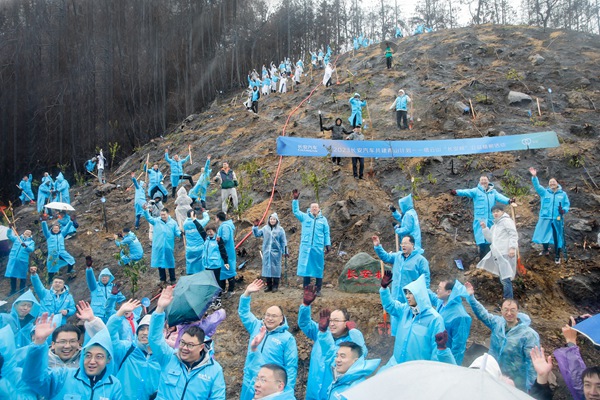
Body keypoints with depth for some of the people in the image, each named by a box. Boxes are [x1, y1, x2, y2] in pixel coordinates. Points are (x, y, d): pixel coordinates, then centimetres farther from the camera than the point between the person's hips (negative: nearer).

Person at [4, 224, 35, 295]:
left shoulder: (31, 242, 8)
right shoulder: (17, 238, 16)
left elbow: (31, 249, -7)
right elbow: (9, 235, 10)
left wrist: (26, 246, -26)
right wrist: (10, 228, -5)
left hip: (23, 261, -2)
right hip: (13, 259, 2)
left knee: (22, 276, 2)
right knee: (12, 275, 7)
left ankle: (22, 291, 13)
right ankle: (13, 290, 19)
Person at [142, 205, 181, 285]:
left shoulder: (173, 223, 1)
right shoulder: (156, 221, 0)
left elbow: (177, 232, 3)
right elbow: (148, 218, -12)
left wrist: (181, 233, -21)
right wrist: (145, 210, -29)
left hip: (169, 247, -1)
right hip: (158, 247, 1)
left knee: (170, 263, 9)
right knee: (160, 263, 10)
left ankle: (173, 280, 20)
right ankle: (163, 279, 25)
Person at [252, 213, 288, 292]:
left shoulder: (280, 229, -1)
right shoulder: (265, 228, 5)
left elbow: (283, 241, 0)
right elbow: (257, 234, 8)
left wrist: (285, 251, -3)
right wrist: (255, 226, -5)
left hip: (276, 252, -3)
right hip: (267, 252, 3)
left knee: (275, 268, 1)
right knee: (267, 268, 6)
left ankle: (275, 286, 9)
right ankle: (269, 286, 14)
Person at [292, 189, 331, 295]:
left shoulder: (323, 219, 11)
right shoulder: (305, 217, 9)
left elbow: (326, 233, 13)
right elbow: (295, 211, 0)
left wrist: (328, 244, 6)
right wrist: (295, 199, -10)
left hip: (318, 248, 0)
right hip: (306, 247, 0)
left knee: (318, 269, 3)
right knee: (305, 268, 0)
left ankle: (318, 290, 10)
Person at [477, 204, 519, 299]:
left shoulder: (506, 220, -2)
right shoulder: (495, 225, 25)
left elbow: (514, 235, -12)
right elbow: (490, 239, 21)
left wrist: (512, 247, -24)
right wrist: (484, 228, 11)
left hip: (505, 254, -10)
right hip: (498, 254, 10)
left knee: (505, 278, -14)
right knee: (503, 278, 16)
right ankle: (505, 298, 24)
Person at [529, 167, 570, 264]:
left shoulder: (563, 194, 6)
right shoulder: (544, 192, 3)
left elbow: (567, 204, 11)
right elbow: (537, 186, -11)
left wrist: (564, 210, -12)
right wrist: (534, 177, -28)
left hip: (557, 219, 0)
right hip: (545, 218, 1)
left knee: (557, 237, 4)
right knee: (544, 235, 10)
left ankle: (557, 255, 17)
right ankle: (546, 250, 37)